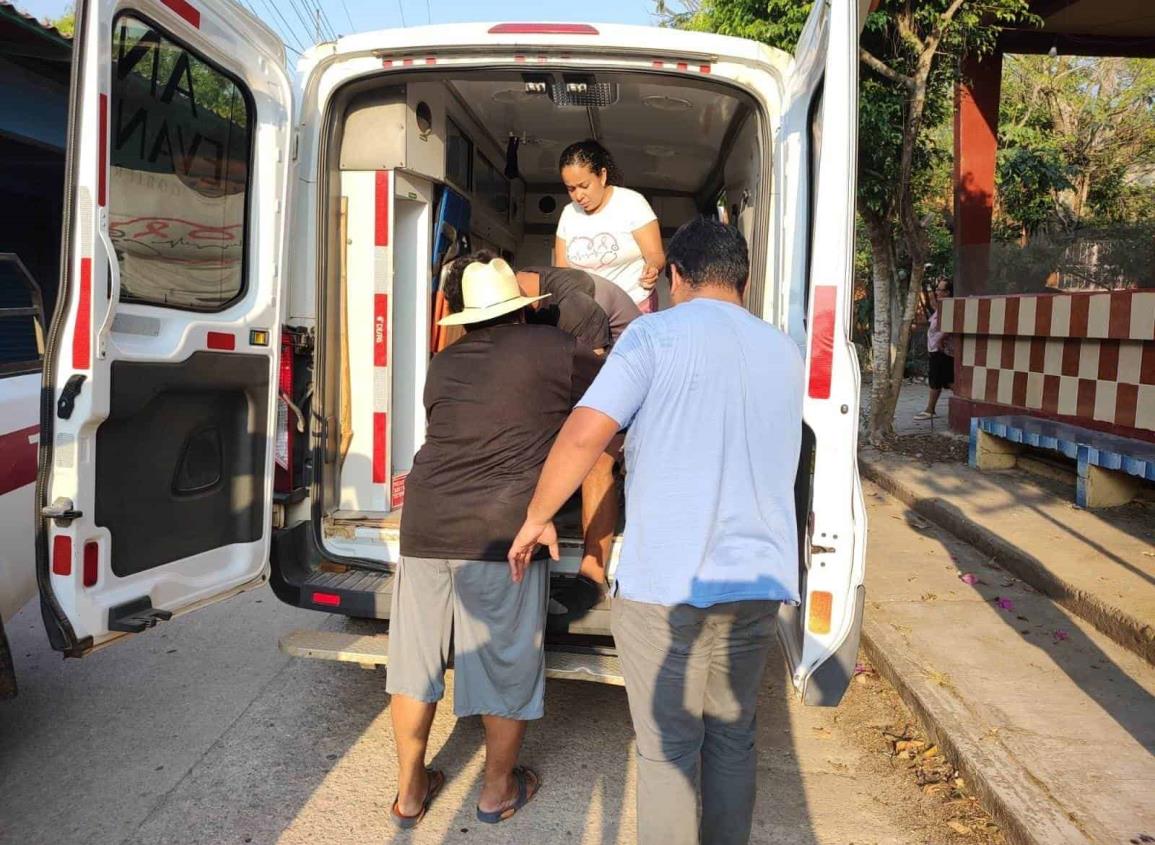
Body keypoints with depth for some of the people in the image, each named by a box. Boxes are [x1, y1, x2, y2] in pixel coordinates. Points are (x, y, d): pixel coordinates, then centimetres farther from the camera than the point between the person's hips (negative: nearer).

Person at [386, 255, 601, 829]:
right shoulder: (547, 348, 0)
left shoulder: (442, 366, 15)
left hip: (425, 527, 5)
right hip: (502, 534, -5)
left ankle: (409, 791, 30)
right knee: (505, 664, 12)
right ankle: (498, 790, 29)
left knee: (415, 663, 16)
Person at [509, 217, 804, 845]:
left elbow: (583, 436, -16)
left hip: (666, 581, -5)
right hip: (757, 581, 5)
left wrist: (536, 519, -2)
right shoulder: (784, 352, 11)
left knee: (668, 749, 8)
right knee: (732, 738, 20)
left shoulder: (657, 334, -7)